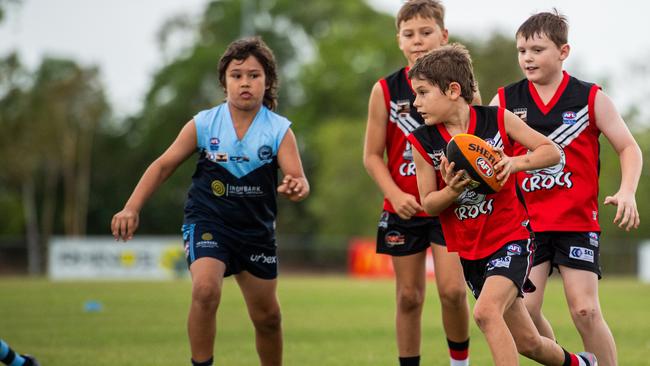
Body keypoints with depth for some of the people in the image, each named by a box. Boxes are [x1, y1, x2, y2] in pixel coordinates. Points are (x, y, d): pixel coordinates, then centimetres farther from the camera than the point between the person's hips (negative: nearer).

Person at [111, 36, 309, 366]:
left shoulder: (279, 130, -8)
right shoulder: (203, 124, -7)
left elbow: (297, 178, -16)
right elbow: (164, 165, 0)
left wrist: (296, 187, -41)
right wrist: (131, 209, -8)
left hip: (256, 229, 2)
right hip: (207, 222, -2)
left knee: (267, 316, 13)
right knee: (205, 290, -29)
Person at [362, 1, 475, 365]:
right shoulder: (385, 91, -1)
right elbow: (372, 155, 2)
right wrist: (395, 194, -12)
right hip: (404, 209, 1)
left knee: (453, 290, -11)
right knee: (409, 297, 6)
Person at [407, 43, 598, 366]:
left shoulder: (498, 120, -10)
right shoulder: (422, 142, -5)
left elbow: (552, 152, -4)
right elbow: (428, 204, 0)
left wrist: (515, 162, -22)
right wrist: (453, 189, -21)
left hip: (510, 237, -4)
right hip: (468, 251, 4)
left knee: (486, 311, -29)